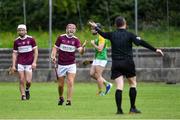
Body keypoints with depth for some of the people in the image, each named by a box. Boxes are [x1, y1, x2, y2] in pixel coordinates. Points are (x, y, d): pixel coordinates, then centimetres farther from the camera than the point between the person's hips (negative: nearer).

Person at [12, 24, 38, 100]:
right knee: (22, 81, -5)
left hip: (29, 64, -1)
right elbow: (14, 53, 9)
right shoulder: (16, 41, 5)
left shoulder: (31, 39, -1)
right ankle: (23, 95, 4)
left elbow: (36, 51, 1)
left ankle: (27, 90, 22)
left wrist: (34, 62, -8)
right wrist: (13, 65, 2)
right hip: (20, 64, 1)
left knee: (28, 81, -8)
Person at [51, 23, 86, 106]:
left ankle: (69, 100, -8)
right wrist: (53, 56, -13)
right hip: (61, 64, 0)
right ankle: (61, 98, 32)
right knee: (60, 84, 7)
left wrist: (83, 47, -35)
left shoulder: (76, 40, -3)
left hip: (71, 64, 0)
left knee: (70, 83, -13)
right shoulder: (61, 38, -2)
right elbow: (55, 48, 4)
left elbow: (81, 51, -13)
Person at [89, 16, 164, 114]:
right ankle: (132, 108, 11)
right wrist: (155, 50, -12)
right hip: (128, 63, -2)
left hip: (116, 64, 2)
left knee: (119, 86, -1)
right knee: (133, 84, 12)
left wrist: (95, 27, 41)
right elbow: (141, 43, -12)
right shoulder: (129, 35, -5)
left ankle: (119, 109, -10)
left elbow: (102, 34, 20)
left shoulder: (112, 35, 3)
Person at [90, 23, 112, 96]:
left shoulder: (101, 38, -16)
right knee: (92, 74, 9)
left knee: (98, 76, -5)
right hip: (97, 59, 10)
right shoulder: (98, 38, 16)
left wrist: (93, 44, -13)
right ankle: (107, 84, 14)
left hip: (101, 59, -10)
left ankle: (100, 92, 4)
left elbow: (100, 49, -24)